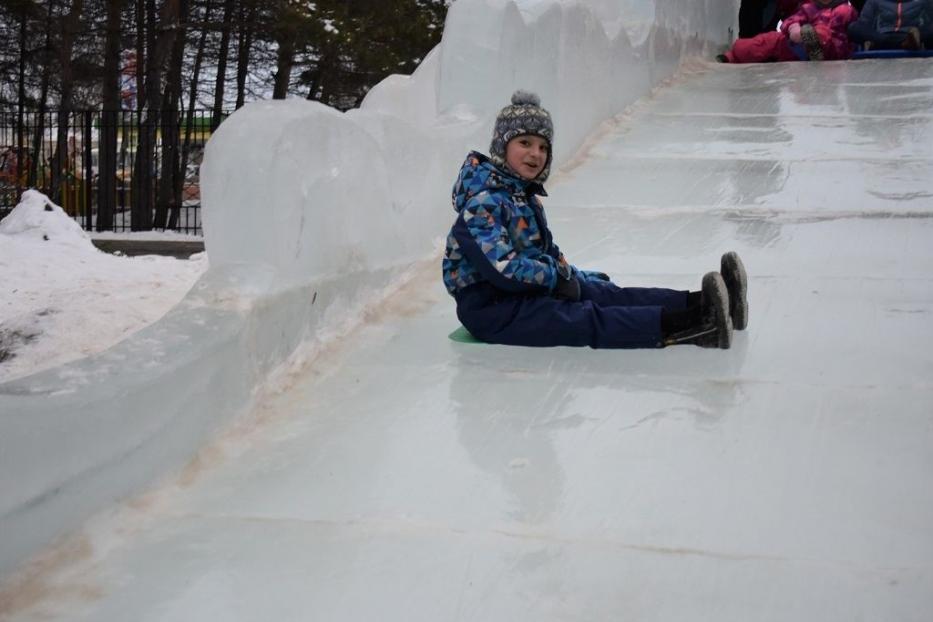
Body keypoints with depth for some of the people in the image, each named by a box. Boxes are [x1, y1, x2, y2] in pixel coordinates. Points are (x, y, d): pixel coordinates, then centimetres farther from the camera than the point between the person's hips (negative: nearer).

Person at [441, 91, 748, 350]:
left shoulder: (523, 193, 16)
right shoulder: (484, 202, -18)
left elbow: (547, 251, 24)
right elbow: (501, 267, -26)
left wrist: (583, 278, 11)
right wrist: (555, 275, -13)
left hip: (533, 289, 10)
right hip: (492, 308, -10)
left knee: (608, 294, -8)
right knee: (586, 319, -25)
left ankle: (698, 305, -23)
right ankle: (683, 325, -42)